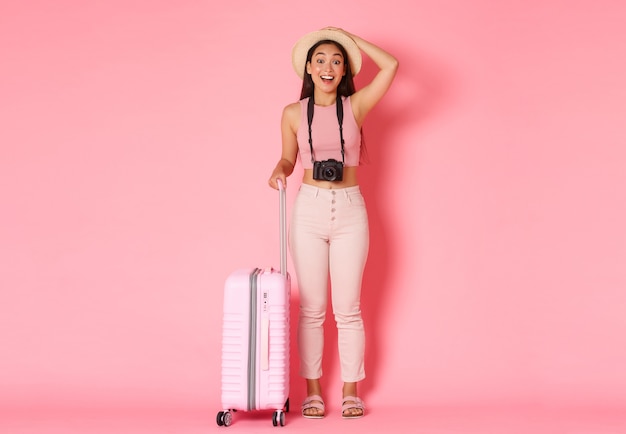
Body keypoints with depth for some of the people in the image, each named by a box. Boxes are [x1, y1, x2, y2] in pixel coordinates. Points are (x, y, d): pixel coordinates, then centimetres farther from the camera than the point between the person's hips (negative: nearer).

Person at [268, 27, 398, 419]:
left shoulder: (356, 106, 1)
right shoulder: (293, 113, 4)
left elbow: (391, 65, -8)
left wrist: (351, 38, 0)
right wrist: (279, 170, -7)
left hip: (350, 211, -1)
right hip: (309, 210, 1)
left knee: (348, 309, 3)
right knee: (312, 308, 5)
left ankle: (351, 391, 15)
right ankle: (312, 391, 15)